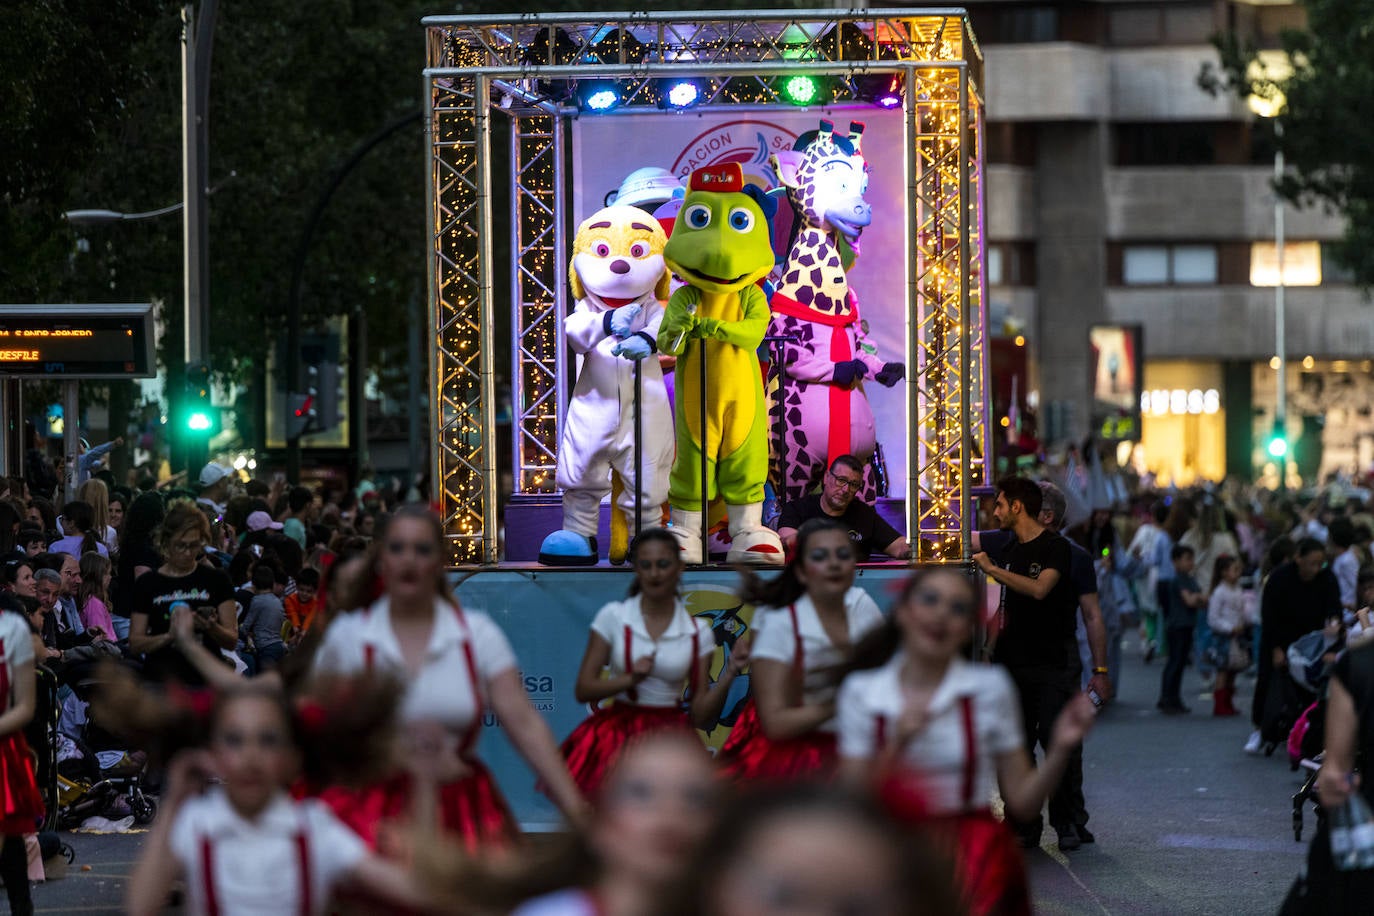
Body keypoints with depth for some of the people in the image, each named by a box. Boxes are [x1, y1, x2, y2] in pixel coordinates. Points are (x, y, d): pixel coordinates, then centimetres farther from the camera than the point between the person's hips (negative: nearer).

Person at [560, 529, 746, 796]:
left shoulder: (698, 632, 5)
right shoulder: (613, 617, 3)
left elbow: (701, 716, 3)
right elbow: (583, 690, 0)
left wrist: (730, 673, -10)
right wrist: (630, 679, -14)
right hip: (618, 732, -1)